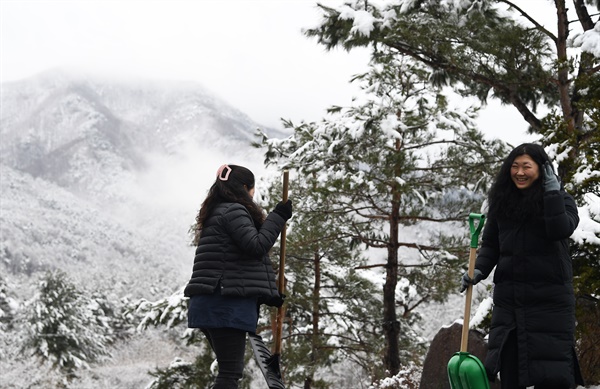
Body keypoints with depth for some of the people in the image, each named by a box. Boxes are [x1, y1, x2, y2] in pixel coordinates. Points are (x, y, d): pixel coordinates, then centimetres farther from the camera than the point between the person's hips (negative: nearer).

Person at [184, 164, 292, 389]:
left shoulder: (216, 213, 24)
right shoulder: (233, 210, -7)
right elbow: (256, 246, -16)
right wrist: (278, 217, -6)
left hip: (214, 302, 10)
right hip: (228, 303, -10)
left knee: (229, 369, 12)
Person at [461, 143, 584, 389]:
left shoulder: (561, 200, 0)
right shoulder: (501, 202, 9)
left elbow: (560, 230, -20)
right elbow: (490, 245, 12)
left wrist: (553, 192, -17)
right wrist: (479, 270, -5)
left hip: (550, 297, -4)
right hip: (509, 296, 4)